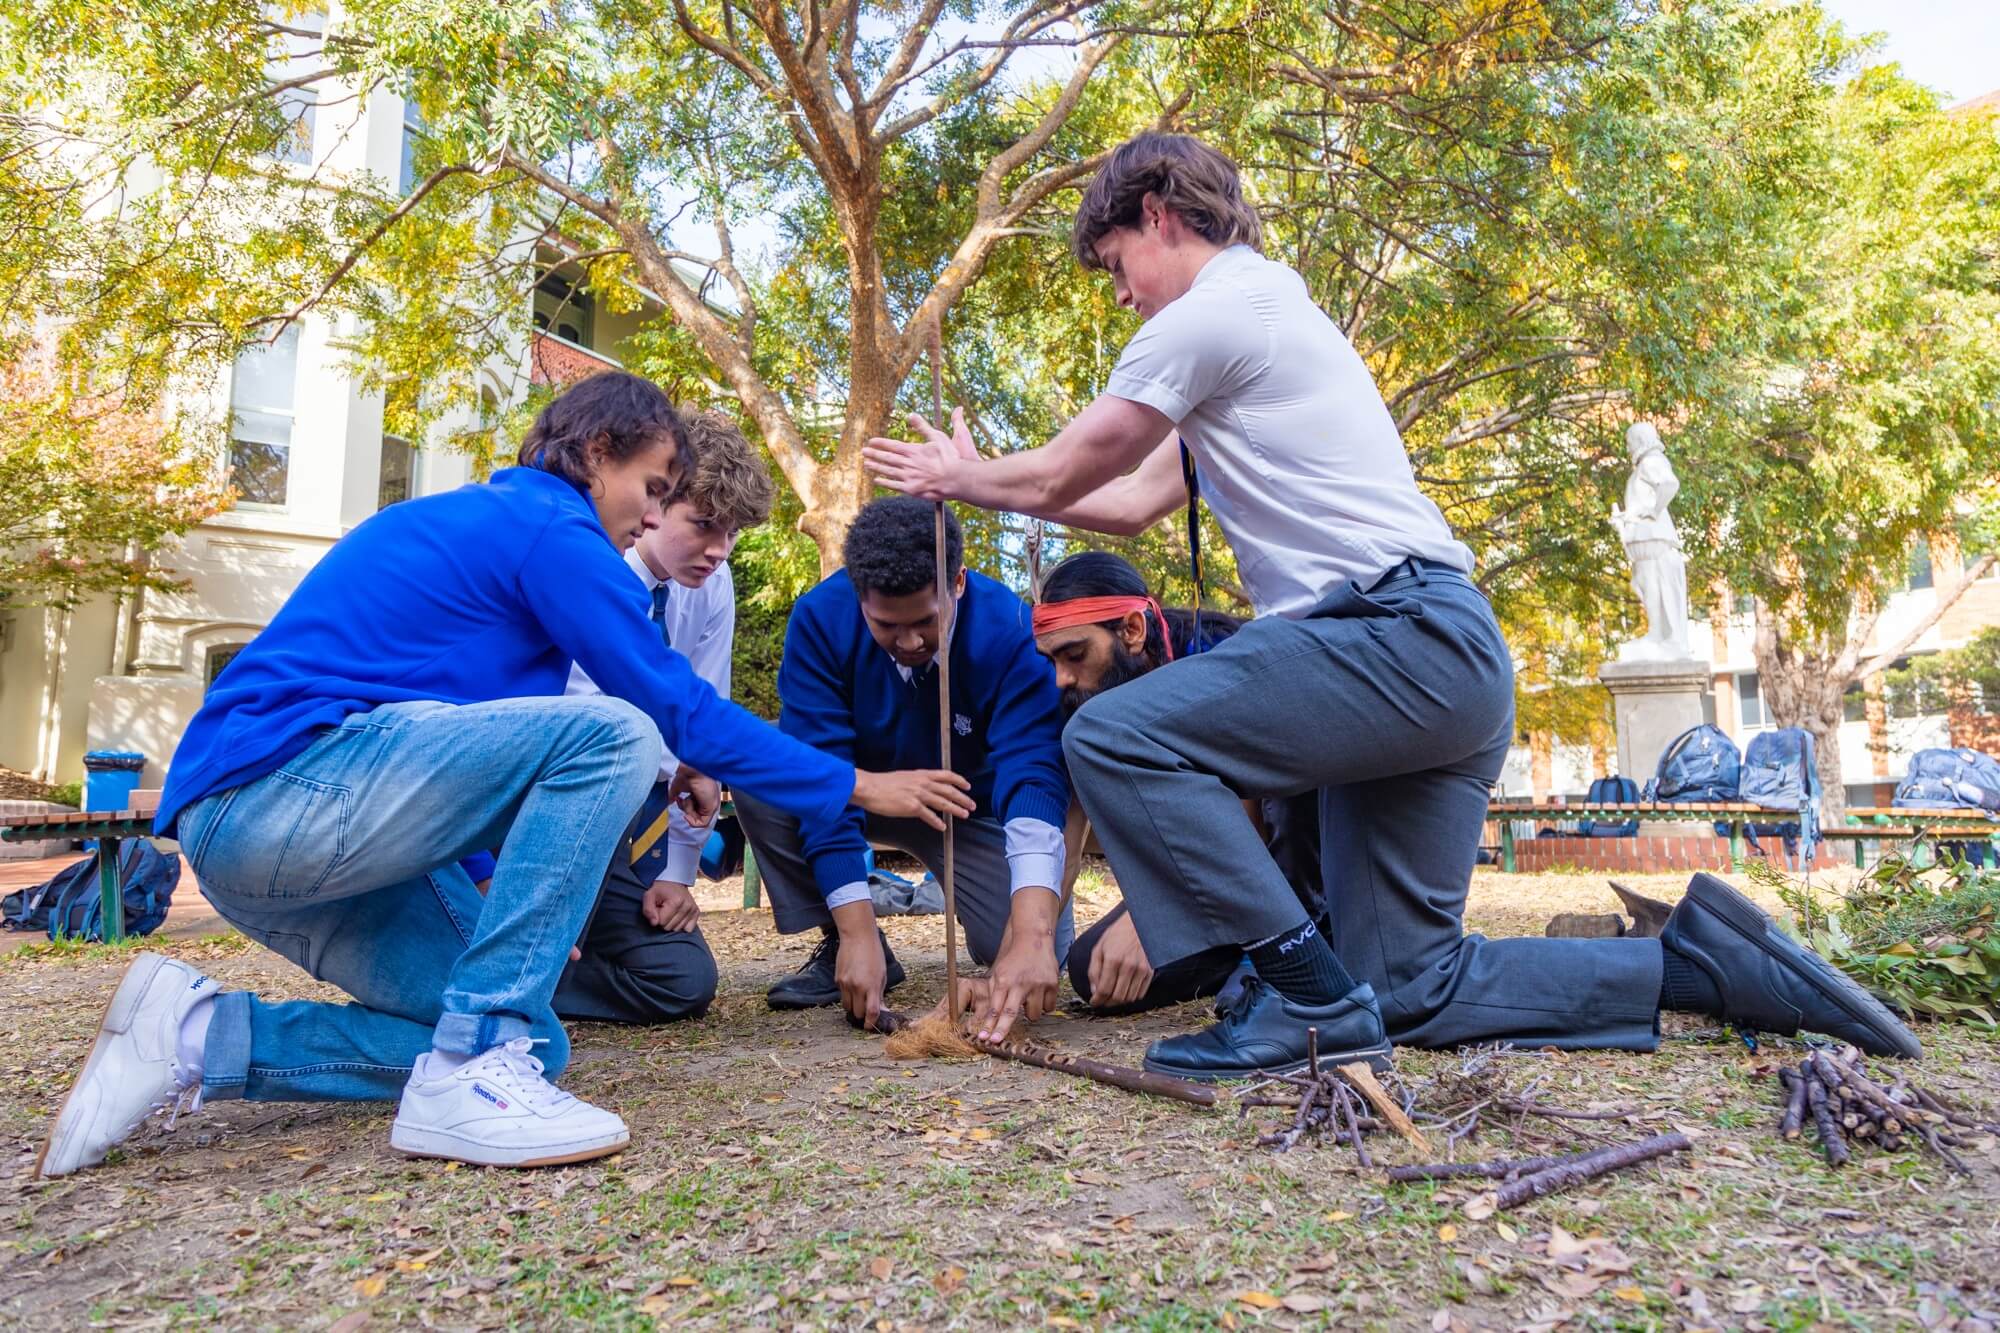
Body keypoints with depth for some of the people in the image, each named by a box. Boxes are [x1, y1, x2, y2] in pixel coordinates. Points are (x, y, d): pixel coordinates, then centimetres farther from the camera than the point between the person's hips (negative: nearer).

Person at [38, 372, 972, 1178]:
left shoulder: (469, 524, 23)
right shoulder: (551, 529, -7)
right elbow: (676, 705, -10)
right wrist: (856, 787, -1)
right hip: (294, 783, -10)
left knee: (525, 1044, 5)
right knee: (614, 736, -21)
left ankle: (201, 1035, 6)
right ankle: (469, 1074, -20)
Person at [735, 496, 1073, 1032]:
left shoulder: (1009, 630, -30)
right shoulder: (820, 618, -27)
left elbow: (1033, 774, -40)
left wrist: (1033, 937, -54)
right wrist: (857, 932, -38)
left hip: (972, 807, -1)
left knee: (1039, 958, -24)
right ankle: (841, 947, -9)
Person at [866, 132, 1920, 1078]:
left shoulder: (1211, 312, -4)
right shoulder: (1267, 312, 28)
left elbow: (1060, 475, 1)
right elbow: (1131, 503, 27)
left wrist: (957, 476, 21)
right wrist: (972, 476, 30)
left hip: (1401, 633, -10)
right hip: (1452, 661, 10)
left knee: (1114, 735, -18)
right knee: (1411, 988, 9)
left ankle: (1309, 996, -14)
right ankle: (1699, 960, 12)